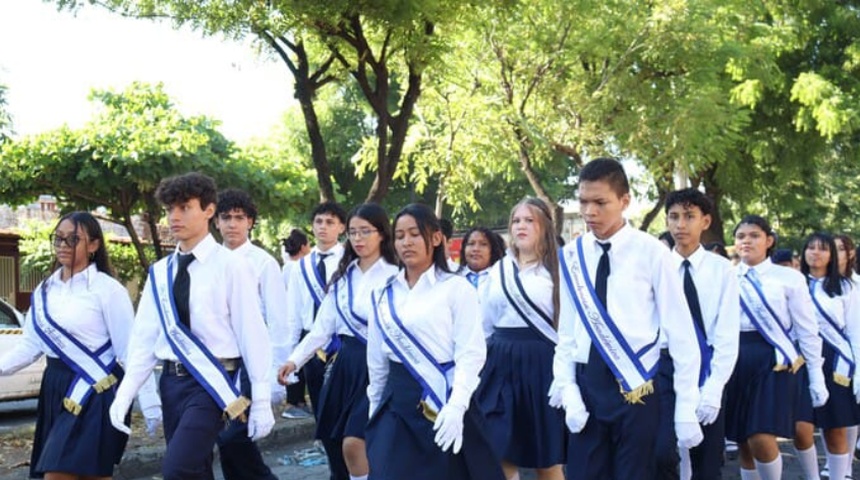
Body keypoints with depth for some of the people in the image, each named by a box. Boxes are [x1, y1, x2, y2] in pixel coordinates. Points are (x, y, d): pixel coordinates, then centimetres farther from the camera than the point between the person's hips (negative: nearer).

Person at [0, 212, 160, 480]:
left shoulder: (107, 288, -9)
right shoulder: (44, 291, 11)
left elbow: (130, 350, -11)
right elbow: (31, 344, 11)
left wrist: (151, 407, -13)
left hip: (94, 393, -7)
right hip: (55, 390, 7)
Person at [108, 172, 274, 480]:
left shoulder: (230, 265, -8)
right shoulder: (159, 272, 9)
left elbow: (251, 333, -9)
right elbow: (145, 337, 8)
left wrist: (261, 401, -10)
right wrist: (125, 393, -2)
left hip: (212, 381, -6)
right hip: (172, 380, 6)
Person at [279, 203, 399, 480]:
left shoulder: (394, 276, -7)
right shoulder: (342, 277, 12)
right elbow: (323, 327, 10)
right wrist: (295, 359, -1)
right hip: (346, 364, 6)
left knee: (354, 444, -13)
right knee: (357, 449, 9)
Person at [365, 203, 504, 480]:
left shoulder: (456, 288, -4)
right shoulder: (385, 294, 10)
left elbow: (471, 354, -12)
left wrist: (455, 407, -22)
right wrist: (374, 408, 16)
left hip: (444, 402, -4)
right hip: (397, 404, 4)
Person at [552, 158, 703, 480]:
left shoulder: (651, 252, -9)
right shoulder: (572, 257, 3)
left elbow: (681, 333, -7)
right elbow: (567, 331, 7)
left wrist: (686, 408, -7)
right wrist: (567, 390, -5)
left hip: (636, 387, -3)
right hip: (587, 385, 4)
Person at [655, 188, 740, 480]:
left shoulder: (721, 270, -2)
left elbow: (728, 335, -5)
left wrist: (713, 388, -13)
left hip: (707, 370, 0)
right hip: (666, 368, 0)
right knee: (661, 453, -18)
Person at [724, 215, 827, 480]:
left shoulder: (789, 278, 1)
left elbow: (807, 330, 2)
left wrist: (817, 378, 0)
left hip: (774, 361, -3)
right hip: (735, 361, 3)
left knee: (762, 441, -16)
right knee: (745, 444, 7)